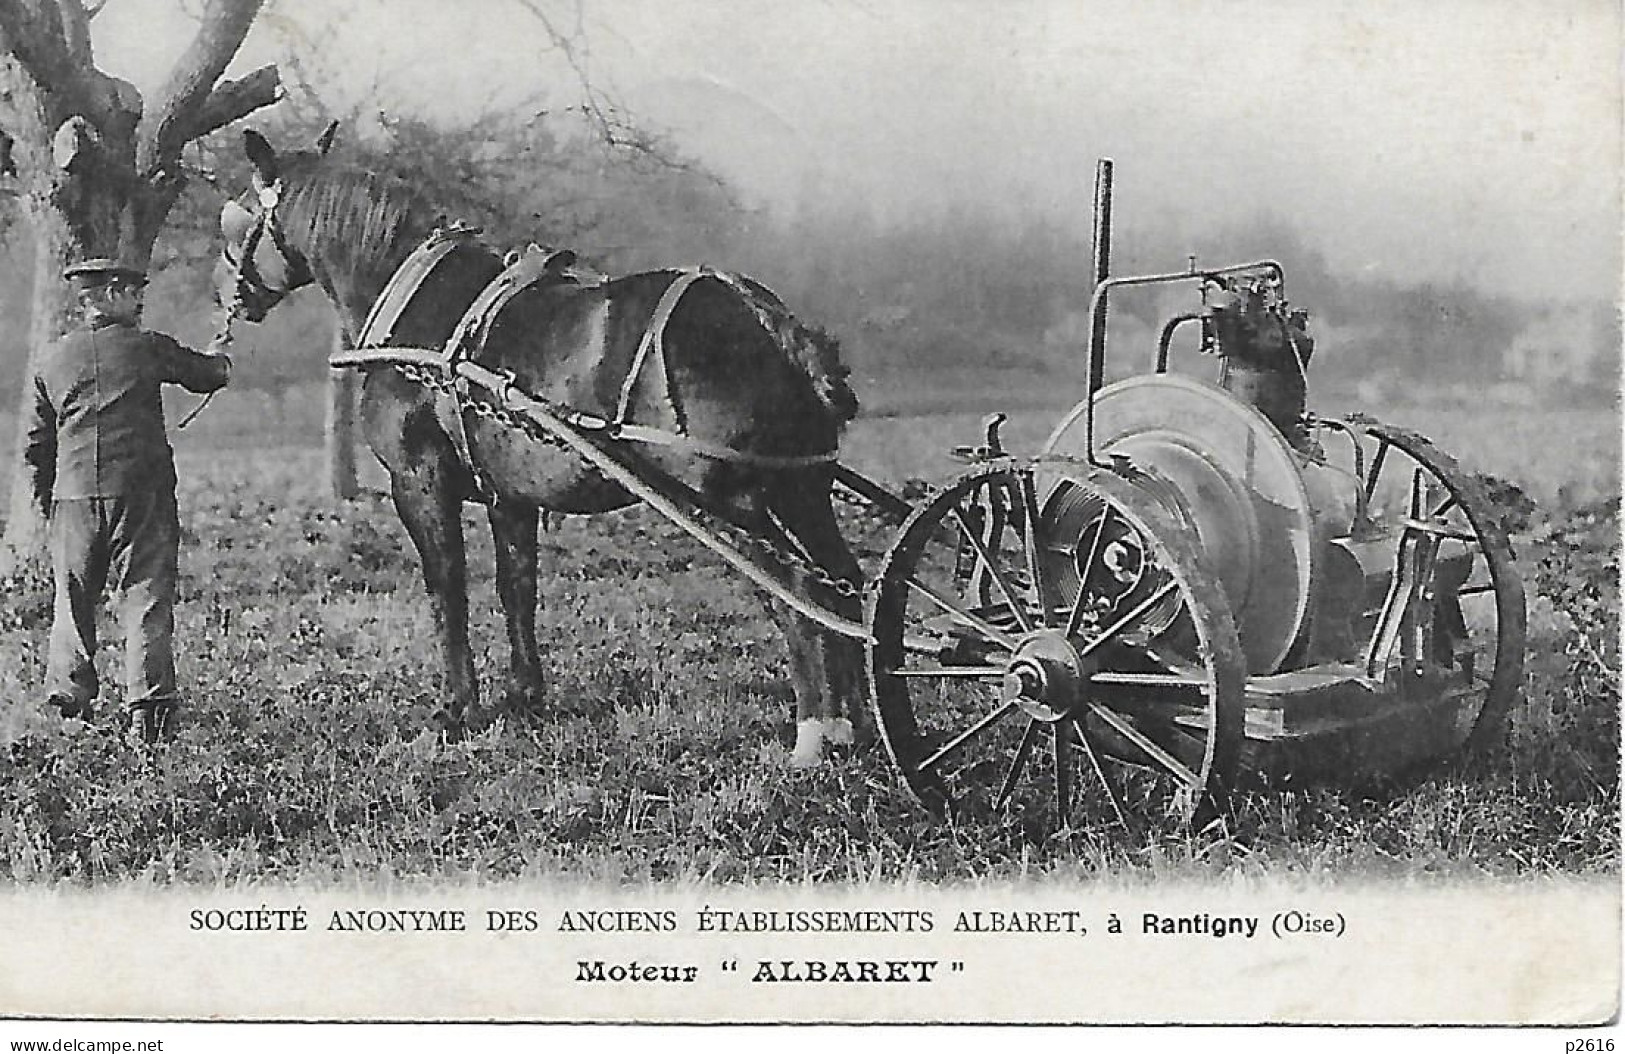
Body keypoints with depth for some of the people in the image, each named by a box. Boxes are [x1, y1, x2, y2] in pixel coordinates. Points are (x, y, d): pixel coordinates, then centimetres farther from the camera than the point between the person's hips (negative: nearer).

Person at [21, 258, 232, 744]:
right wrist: (217, 358, 37)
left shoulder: (51, 360, 10)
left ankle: (66, 699, 11)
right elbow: (207, 374, 14)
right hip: (141, 491, -3)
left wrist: (45, 503, 22)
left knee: (72, 602, 13)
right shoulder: (147, 347, -1)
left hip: (73, 494, 3)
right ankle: (146, 708, -7)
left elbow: (36, 444, 13)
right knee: (146, 599, -1)